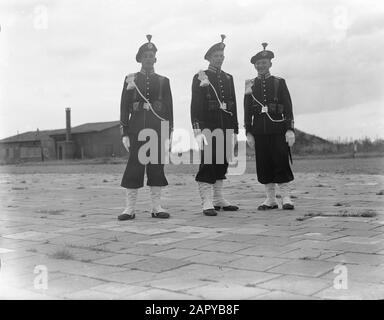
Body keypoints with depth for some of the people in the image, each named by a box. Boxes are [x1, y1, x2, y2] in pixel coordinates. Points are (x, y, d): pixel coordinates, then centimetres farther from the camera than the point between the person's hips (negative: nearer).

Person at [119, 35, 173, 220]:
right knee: (134, 165, -4)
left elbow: (169, 108, 9)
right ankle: (130, 209, 1)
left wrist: (169, 133, 2)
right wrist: (125, 133, -3)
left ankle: (156, 207, 9)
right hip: (137, 126, -1)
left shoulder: (163, 81, 11)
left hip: (158, 127, 1)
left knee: (157, 165, 2)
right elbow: (124, 106, 4)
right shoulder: (131, 79, 8)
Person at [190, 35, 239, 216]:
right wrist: (197, 128, -16)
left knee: (222, 163, 10)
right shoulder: (200, 77, 1)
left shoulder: (228, 78, 17)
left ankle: (219, 200, 20)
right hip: (208, 126, -6)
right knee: (207, 164, -7)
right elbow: (195, 105, -7)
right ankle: (207, 203, -6)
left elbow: (233, 105, 17)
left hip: (224, 128, 6)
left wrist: (234, 129, 13)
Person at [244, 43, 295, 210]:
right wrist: (248, 132, 1)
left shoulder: (279, 83, 7)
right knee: (263, 165, 3)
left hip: (278, 129, -2)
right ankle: (271, 199, 12)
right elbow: (247, 110, 8)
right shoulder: (250, 85, 11)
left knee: (281, 163, -4)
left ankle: (286, 198, 5)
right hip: (259, 131, 2)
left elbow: (288, 107, 2)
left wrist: (290, 129, -7)